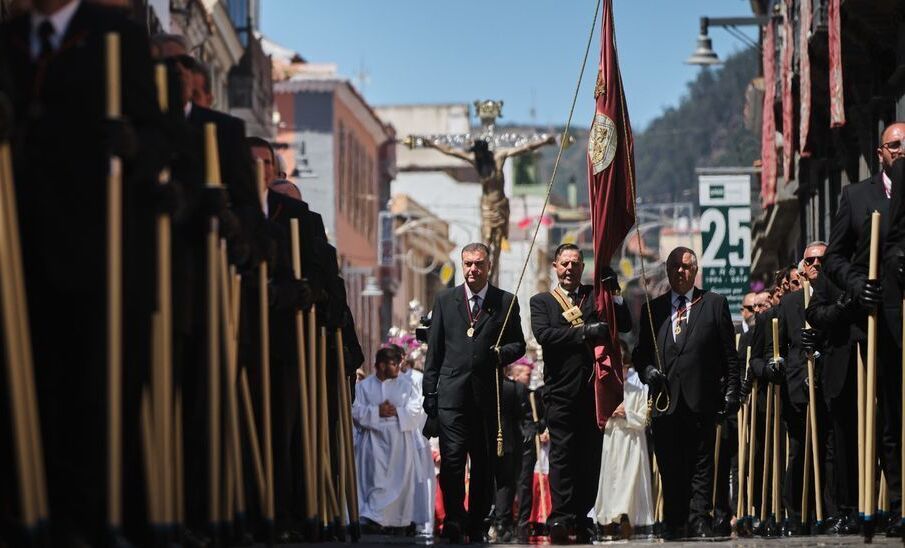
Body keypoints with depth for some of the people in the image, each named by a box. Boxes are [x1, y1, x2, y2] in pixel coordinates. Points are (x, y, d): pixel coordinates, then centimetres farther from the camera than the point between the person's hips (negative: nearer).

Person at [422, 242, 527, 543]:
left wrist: (503, 353, -11)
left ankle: (477, 524, 16)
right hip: (452, 393, -1)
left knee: (484, 463, 7)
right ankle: (454, 522, -5)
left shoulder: (506, 302, 8)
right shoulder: (445, 300, 10)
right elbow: (434, 349, 9)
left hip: (487, 394, 1)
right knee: (452, 460, -11)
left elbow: (519, 344, 12)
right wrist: (430, 392, 4)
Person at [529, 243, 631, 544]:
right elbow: (543, 333, -10)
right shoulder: (542, 301, 9)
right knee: (562, 454, -7)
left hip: (593, 389, 2)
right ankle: (561, 518, -10)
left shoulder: (595, 296, 14)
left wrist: (614, 292, -8)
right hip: (561, 391, -2)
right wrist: (585, 332, -19)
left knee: (590, 456, 3)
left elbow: (625, 325, 5)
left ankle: (582, 518, 7)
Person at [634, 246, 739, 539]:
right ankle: (673, 524, 7)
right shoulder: (653, 309, 16)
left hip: (701, 400, -2)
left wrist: (731, 392, -1)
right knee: (669, 468, 3)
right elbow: (640, 353, 17)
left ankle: (699, 520, -3)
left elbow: (729, 355, 6)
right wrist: (647, 370, -4)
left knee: (701, 465, -3)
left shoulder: (714, 304, 9)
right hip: (665, 400, 2)